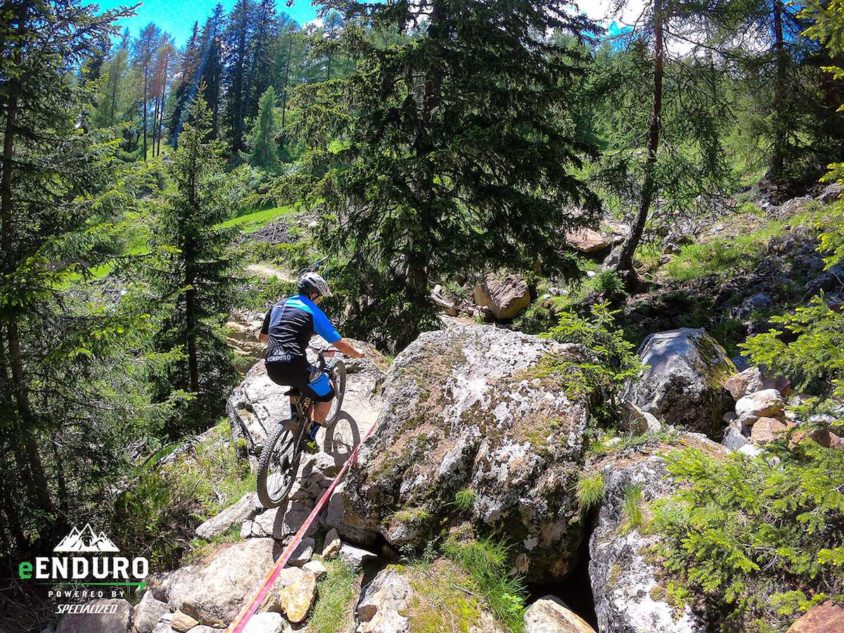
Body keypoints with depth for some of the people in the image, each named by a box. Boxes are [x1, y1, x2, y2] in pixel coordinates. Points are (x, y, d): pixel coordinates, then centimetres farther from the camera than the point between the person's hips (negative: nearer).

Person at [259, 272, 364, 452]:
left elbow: (262, 337, 33)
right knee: (326, 395, 17)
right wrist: (357, 354, 22)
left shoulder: (278, 306, 20)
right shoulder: (313, 311, 3)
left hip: (272, 368, 7)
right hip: (293, 367, -7)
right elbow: (340, 344, 3)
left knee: (300, 385, 38)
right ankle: (309, 439, 12)